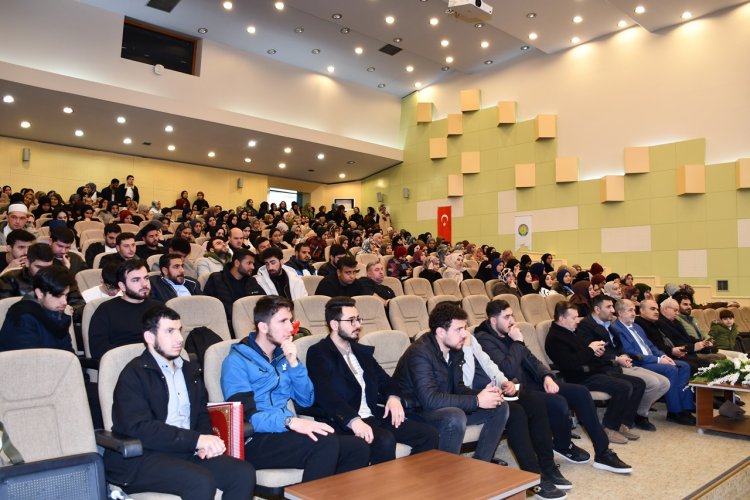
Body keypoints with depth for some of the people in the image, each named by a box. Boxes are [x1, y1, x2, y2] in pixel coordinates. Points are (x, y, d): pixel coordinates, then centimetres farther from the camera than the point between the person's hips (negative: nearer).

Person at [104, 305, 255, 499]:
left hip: (186, 451, 6)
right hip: (142, 457, -6)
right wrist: (197, 439, -21)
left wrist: (206, 443, -5)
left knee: (244, 473, -16)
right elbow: (140, 428, -16)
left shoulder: (189, 370, 18)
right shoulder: (134, 373, -4)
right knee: (202, 482, -31)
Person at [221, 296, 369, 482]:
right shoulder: (237, 361, -6)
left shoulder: (282, 355, 15)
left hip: (284, 434, 6)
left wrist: (293, 363, -2)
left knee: (359, 447, -12)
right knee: (325, 442, -30)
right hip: (256, 442, -6)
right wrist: (290, 421, -32)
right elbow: (246, 416, -18)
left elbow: (306, 400, 11)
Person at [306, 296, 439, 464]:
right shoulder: (318, 354, -5)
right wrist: (353, 420, -35)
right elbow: (325, 394, -20)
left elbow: (384, 379, 21)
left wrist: (393, 396, -4)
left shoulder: (362, 351, 18)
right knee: (385, 441, -33)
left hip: (375, 417, 7)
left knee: (428, 434, -7)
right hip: (346, 423, -7)